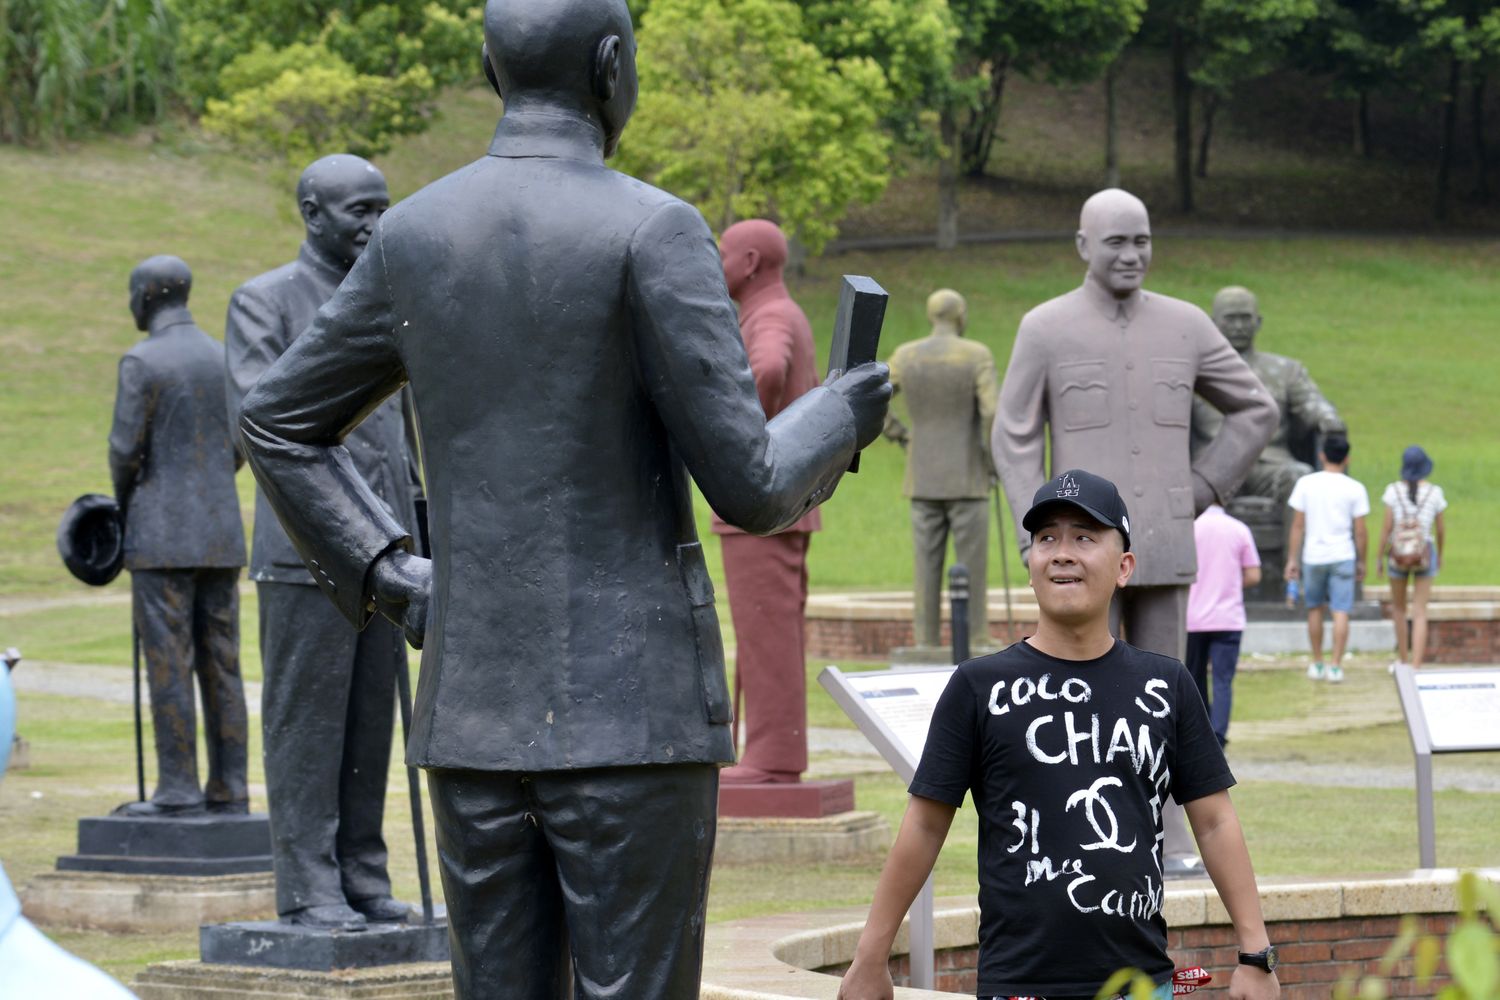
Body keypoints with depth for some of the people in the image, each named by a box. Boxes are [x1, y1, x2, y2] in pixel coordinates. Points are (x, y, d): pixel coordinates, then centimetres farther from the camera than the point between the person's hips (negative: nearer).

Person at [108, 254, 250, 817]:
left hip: (162, 536, -6)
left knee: (168, 664, -5)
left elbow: (126, 450, -9)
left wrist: (125, 504, 9)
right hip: (222, 535, 6)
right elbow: (238, 447, 13)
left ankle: (177, 788, -6)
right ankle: (228, 788, 6)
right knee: (220, 664, 7)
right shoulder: (225, 360, 10)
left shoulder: (141, 362, -10)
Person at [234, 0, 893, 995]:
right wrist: (839, 419, 9)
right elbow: (748, 488, -12)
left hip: (476, 707, 5)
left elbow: (279, 426, 16)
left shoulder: (413, 234, 6)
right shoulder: (654, 231, -12)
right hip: (632, 708, -5)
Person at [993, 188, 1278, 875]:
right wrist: (1038, 544, -12)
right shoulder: (1045, 330, -4)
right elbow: (1015, 443, -3)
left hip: (1163, 548, 3)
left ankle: (1166, 842, 10)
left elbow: (1256, 413, 12)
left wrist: (1202, 491, 2)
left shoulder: (1185, 326, 4)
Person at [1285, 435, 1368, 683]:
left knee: (1315, 609, 16)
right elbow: (1360, 531, -3)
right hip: (1342, 557, -2)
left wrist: (1291, 559, 4)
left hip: (1313, 556, 2)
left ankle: (1317, 664, 21)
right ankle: (1336, 667, -5)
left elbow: (1297, 526, -1)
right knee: (1340, 612, 0)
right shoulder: (1354, 489, -4)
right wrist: (1361, 561, 9)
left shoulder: (1306, 484, -1)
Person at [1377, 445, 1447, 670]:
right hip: (1424, 556, 0)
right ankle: (1415, 668, -10)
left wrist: (1379, 558, 1)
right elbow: (1441, 529, 1)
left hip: (1398, 555, 0)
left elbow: (1386, 527, -10)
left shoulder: (1394, 491, -9)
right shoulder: (1435, 493, -8)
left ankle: (1403, 660, 31)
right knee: (1419, 614, 1)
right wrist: (1440, 554, 19)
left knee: (1399, 606, 24)